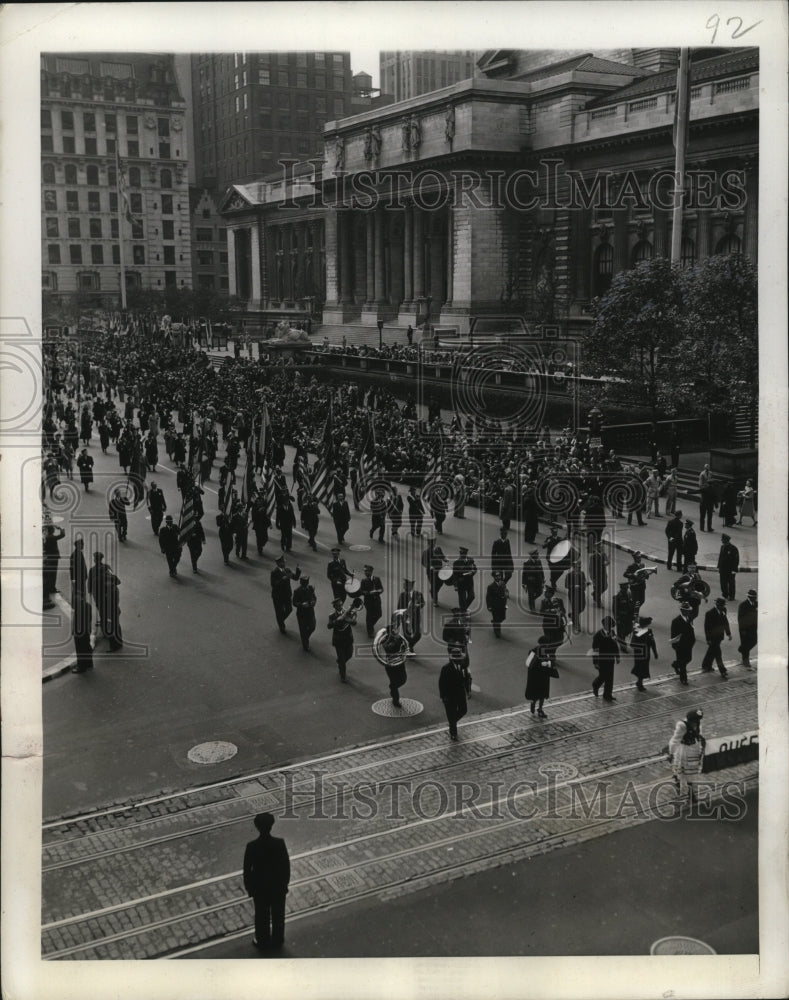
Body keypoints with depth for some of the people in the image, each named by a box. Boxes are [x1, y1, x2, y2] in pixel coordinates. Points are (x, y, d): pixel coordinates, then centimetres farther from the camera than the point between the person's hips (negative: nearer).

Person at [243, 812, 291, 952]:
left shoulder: (252, 846, -23)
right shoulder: (279, 843, -21)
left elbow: (247, 869, -13)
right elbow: (286, 865, -11)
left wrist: (248, 887, 3)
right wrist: (286, 883, 6)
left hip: (259, 888, -1)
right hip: (278, 887, 1)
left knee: (262, 916, 21)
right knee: (278, 915, 21)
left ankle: (262, 942, 37)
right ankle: (277, 941, 38)